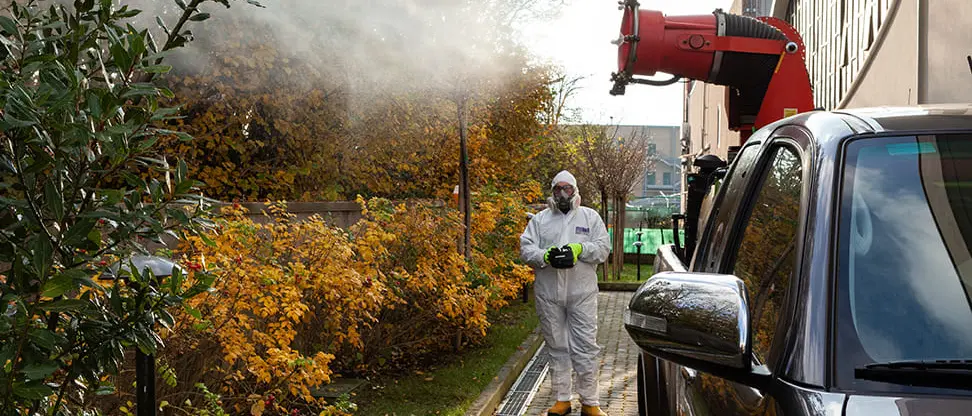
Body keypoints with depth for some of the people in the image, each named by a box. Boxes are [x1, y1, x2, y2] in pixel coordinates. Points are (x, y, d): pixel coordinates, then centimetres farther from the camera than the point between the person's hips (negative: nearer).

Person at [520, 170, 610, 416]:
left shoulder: (590, 217, 9)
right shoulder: (540, 219, 11)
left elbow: (603, 248, 2)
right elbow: (525, 248, 3)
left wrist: (581, 249, -16)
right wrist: (545, 256, -17)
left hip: (582, 293, -1)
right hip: (549, 293, 1)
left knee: (586, 347, -3)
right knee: (557, 347, 8)